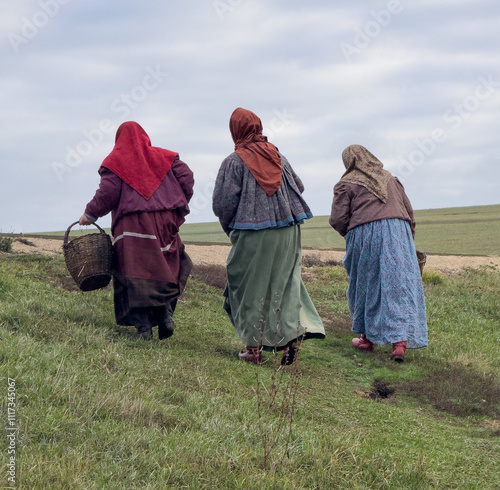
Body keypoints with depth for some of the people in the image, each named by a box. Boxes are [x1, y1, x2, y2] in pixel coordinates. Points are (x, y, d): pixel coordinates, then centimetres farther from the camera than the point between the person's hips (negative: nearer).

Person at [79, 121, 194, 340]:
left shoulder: (115, 161, 6)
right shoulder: (163, 157, 15)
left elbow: (108, 192, -4)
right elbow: (186, 177, 6)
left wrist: (90, 214, 8)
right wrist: (178, 207, 13)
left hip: (131, 226, -3)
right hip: (163, 222, 3)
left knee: (135, 275, -2)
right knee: (166, 268, 15)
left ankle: (143, 324, -10)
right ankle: (165, 310, -6)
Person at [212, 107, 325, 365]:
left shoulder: (234, 161, -6)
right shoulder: (277, 156, 10)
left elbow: (222, 202, -10)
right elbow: (298, 187, 18)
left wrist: (229, 227, 8)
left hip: (252, 235, -4)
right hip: (287, 230, 4)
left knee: (250, 288, 5)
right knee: (284, 283, 11)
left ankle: (254, 347, 7)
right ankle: (293, 330, -7)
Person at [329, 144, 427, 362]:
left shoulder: (346, 183, 6)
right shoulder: (390, 178, 21)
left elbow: (337, 219, -1)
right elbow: (408, 211, 20)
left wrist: (350, 235, 17)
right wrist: (409, 239, 27)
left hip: (365, 234, -3)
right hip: (399, 231, 3)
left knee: (365, 286, 13)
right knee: (400, 286, -2)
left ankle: (367, 337, 23)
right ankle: (400, 341, -14)